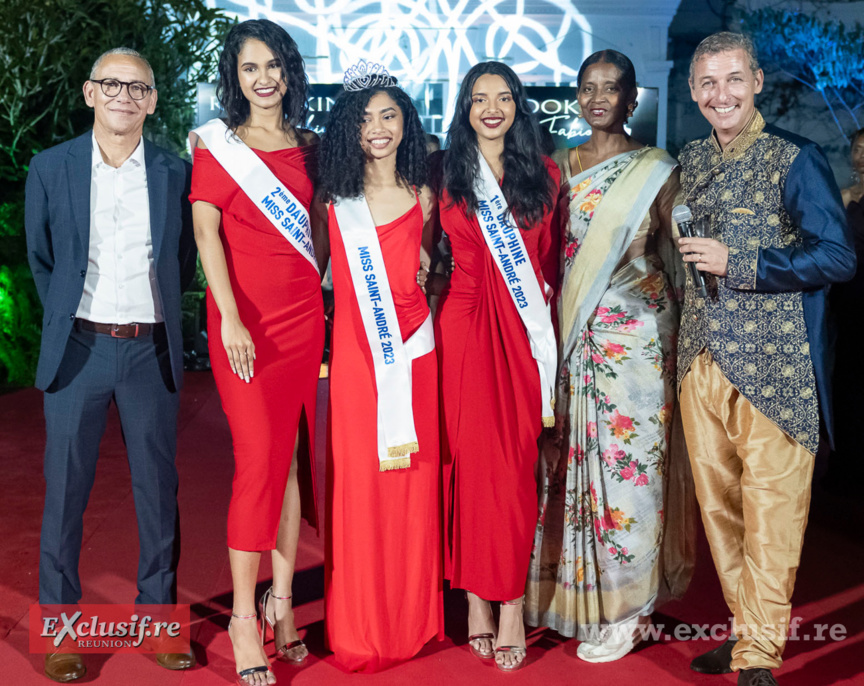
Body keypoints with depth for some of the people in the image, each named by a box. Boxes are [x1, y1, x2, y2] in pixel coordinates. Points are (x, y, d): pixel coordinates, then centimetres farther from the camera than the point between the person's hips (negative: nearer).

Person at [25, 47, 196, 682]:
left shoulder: (176, 173, 2)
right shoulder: (51, 168, 2)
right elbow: (41, 258, 11)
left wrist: (152, 314, 8)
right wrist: (68, 319, 10)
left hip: (151, 349, 1)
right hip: (79, 345, 0)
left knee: (159, 487, 7)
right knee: (66, 488, 5)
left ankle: (159, 616, 22)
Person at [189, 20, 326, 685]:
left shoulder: (308, 146, 14)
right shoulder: (217, 143, 2)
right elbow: (206, 231, -6)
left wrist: (317, 292, 8)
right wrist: (231, 318, -15)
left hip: (303, 313, 4)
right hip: (244, 318, -4)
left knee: (292, 455, 6)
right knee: (260, 459, -8)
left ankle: (282, 601, 17)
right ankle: (244, 617, 3)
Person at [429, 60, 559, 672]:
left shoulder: (543, 174, 11)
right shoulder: (447, 174, 8)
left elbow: (552, 256, 11)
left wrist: (542, 307, 2)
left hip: (524, 327, 1)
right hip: (465, 323, 0)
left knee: (515, 460, -1)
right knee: (470, 454, -1)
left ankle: (511, 603, 6)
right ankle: (477, 596, 10)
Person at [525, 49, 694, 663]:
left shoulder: (657, 170, 0)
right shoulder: (561, 167, 11)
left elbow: (675, 256, 1)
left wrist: (679, 332, -5)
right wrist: (557, 325, 5)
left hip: (635, 331, -4)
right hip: (573, 330, 4)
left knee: (626, 457, -2)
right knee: (569, 456, 6)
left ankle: (625, 608, 12)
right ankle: (571, 591, 21)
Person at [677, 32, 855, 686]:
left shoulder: (796, 159, -6)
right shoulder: (689, 161, 13)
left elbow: (838, 257, -12)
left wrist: (736, 263, -17)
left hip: (772, 363, -6)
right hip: (702, 358, 6)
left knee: (770, 510, -1)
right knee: (718, 503, 11)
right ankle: (746, 628, 27)